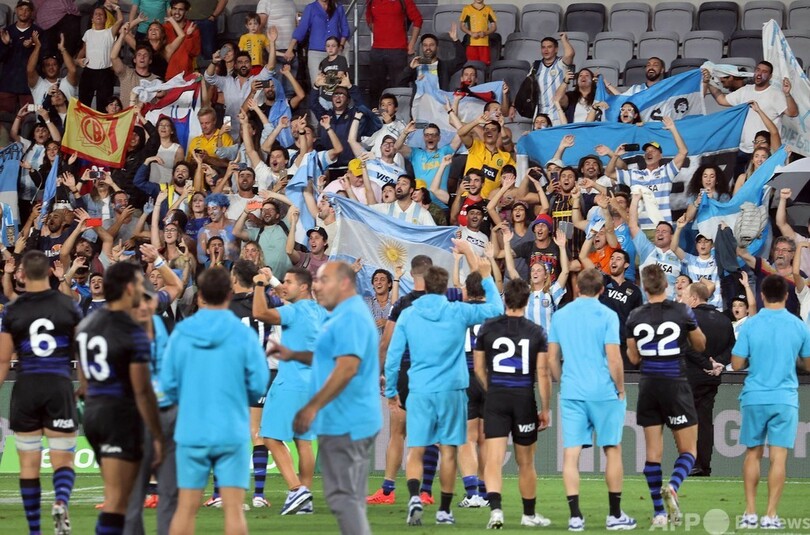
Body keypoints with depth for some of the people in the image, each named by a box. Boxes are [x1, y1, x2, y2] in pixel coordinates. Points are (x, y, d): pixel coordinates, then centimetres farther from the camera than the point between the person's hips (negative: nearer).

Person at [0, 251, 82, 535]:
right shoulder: (69, 306, 1)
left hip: (26, 388, 0)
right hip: (59, 386, 0)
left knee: (29, 465, 8)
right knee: (63, 461, 5)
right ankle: (61, 501, -26)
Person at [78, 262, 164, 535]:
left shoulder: (86, 325, 10)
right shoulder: (133, 333, -15)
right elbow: (142, 391, -16)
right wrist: (157, 436, -12)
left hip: (93, 412, 8)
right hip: (122, 415, -8)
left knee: (117, 495, 19)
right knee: (116, 502, -7)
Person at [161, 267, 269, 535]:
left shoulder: (180, 334, -3)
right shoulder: (244, 335, -7)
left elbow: (168, 384, -1)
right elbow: (258, 385, -5)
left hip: (191, 431, 2)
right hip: (232, 431, -2)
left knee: (186, 507, 8)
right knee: (233, 507, 0)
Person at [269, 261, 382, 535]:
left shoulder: (350, 318, -17)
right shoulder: (347, 315, 17)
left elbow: (347, 367, -27)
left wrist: (313, 407, -24)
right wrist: (294, 355, 18)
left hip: (344, 422, -11)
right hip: (356, 420, 11)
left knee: (342, 495, -9)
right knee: (351, 497, 13)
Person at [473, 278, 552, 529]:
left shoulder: (487, 328, 0)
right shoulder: (536, 332, -3)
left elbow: (479, 368, 7)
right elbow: (543, 373, -5)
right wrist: (546, 409, 3)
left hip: (496, 398, 0)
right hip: (524, 399, 0)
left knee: (493, 459, -6)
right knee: (525, 463, 13)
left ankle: (495, 508, -25)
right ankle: (529, 514, 26)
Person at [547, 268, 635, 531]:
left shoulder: (561, 315, 7)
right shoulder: (607, 315, -5)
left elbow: (552, 358, 9)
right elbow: (614, 358, -10)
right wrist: (620, 389, 2)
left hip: (571, 393, 3)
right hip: (604, 392, -3)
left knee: (571, 453, 1)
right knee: (612, 450, 9)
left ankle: (575, 516, -4)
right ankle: (615, 515, 12)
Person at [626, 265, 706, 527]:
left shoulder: (635, 317, -2)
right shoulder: (682, 311, -8)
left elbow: (633, 358, 7)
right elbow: (700, 346, 6)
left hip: (648, 387, 3)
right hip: (676, 386, -3)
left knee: (653, 451, 8)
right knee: (688, 450, 5)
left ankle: (659, 512, 5)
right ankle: (672, 487, -24)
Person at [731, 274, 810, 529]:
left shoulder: (750, 325, -4)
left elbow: (737, 364, -3)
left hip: (754, 398, 1)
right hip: (784, 398, 0)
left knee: (753, 454, 13)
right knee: (778, 457, 0)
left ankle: (750, 513, 13)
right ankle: (770, 516, -3)